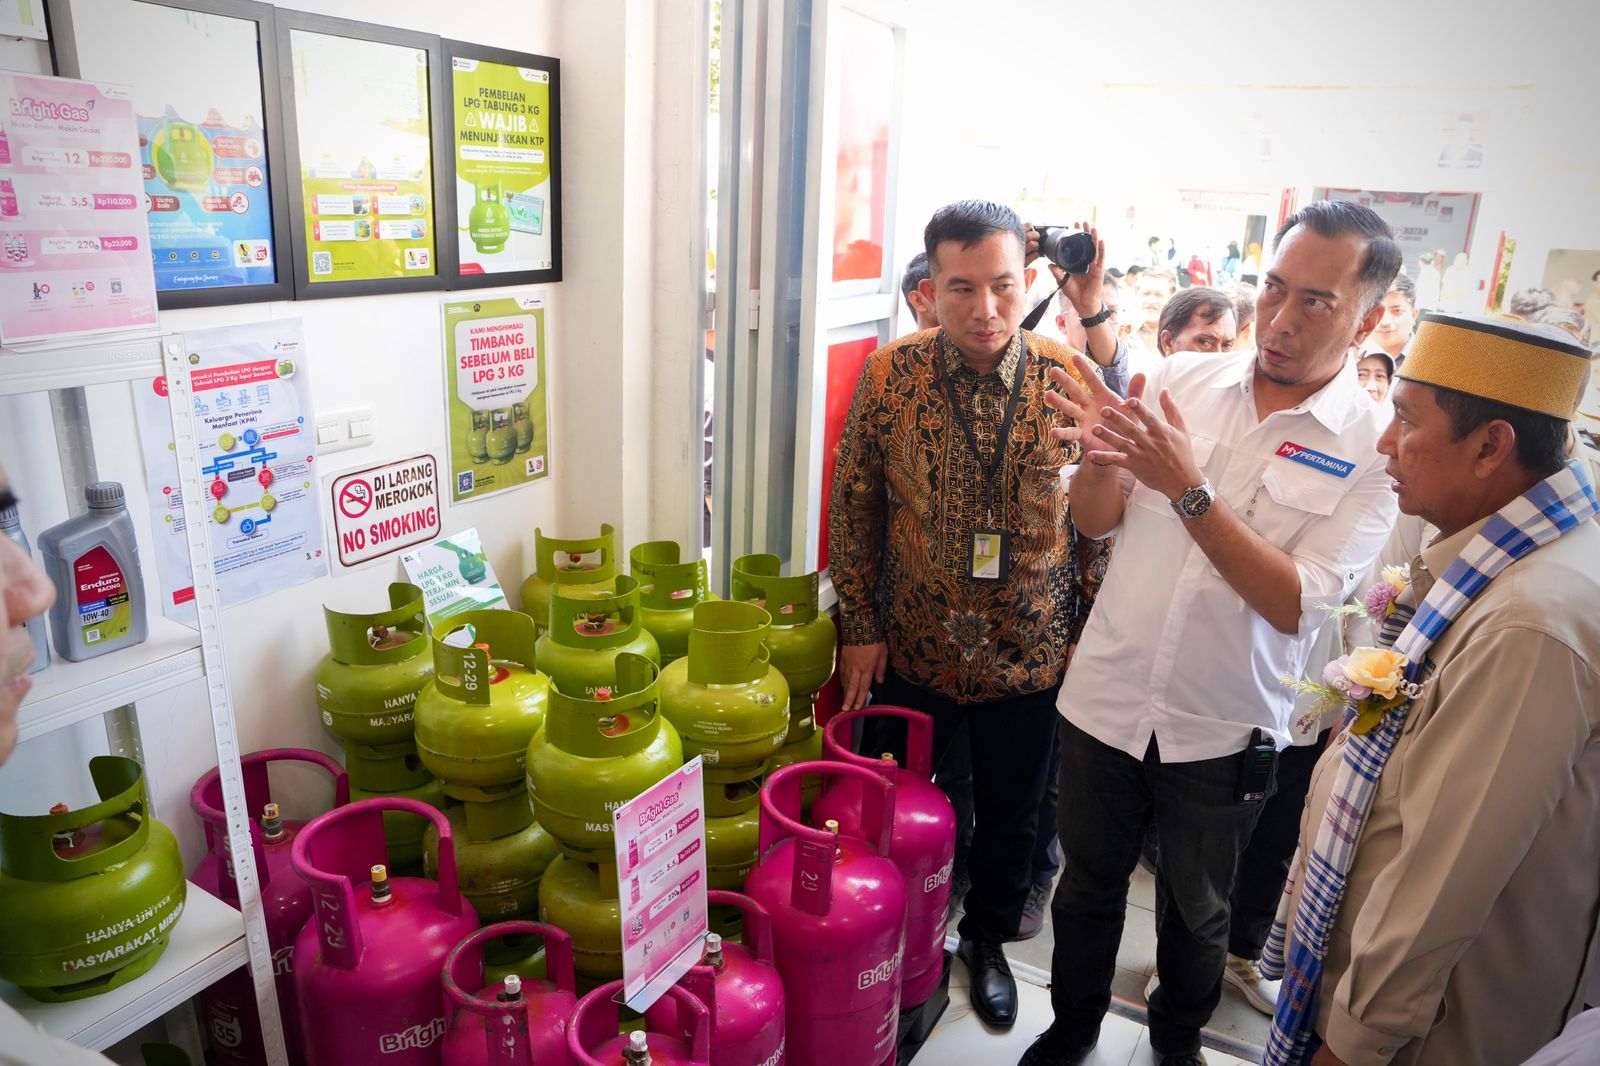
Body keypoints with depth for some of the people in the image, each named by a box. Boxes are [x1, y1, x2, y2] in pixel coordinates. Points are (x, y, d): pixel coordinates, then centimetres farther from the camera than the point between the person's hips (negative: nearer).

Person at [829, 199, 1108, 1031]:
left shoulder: (1073, 380, -10)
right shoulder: (888, 375, -10)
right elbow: (854, 507, -3)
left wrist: (1090, 630, 0)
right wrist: (859, 627, -2)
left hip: (1030, 657, 0)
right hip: (912, 652, 0)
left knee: (1010, 819, 19)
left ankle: (987, 942, 47)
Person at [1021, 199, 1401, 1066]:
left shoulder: (1373, 448, -11)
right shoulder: (1182, 380, -4)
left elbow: (1294, 604, -20)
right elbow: (1095, 522, 0)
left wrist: (1191, 490, -29)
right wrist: (1099, 456, -21)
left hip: (1221, 732, -1)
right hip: (1105, 696, 2)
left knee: (1195, 912, 22)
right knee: (1086, 887, 21)